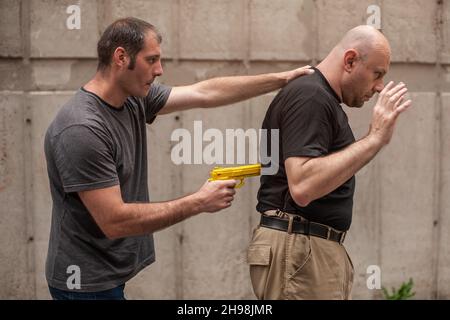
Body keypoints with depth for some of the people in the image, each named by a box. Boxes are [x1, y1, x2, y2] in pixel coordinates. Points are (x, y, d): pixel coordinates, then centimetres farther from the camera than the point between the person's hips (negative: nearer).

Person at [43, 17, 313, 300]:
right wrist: (198, 203, -19)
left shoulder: (134, 100, 1)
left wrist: (282, 79, 8)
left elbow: (205, 93, 8)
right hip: (88, 283, -8)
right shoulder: (81, 130, -24)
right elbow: (114, 221, -25)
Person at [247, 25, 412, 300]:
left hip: (320, 250, 10)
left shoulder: (323, 100, 17)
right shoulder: (309, 97, -14)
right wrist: (375, 139, -23)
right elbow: (302, 187, -26)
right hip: (299, 252, -10)